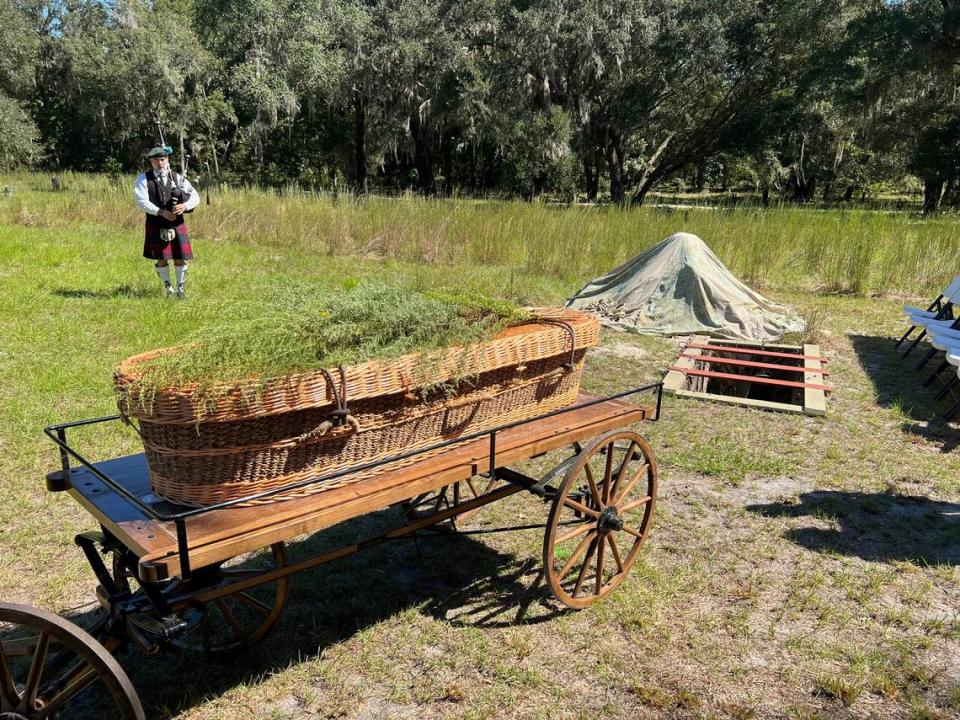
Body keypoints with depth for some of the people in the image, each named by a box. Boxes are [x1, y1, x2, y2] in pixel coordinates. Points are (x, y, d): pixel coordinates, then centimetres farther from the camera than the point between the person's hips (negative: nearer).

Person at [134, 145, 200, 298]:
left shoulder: (177, 178, 4)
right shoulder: (143, 179, -1)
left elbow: (195, 197, -3)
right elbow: (142, 202, -11)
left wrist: (185, 206, -23)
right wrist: (161, 212, -24)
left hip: (177, 224, 1)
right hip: (156, 225, -1)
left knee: (180, 258, 2)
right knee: (162, 259, 4)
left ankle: (181, 287, 18)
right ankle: (168, 287, 22)